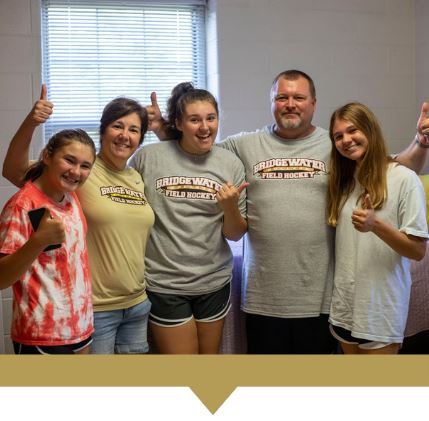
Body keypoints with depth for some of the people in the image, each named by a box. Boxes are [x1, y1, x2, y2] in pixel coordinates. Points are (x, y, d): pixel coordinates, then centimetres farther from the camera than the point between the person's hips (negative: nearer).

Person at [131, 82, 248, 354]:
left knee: (210, 353, 19)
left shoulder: (231, 164, -2)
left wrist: (231, 207, -17)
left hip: (214, 282, 3)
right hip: (165, 283, -3)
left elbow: (235, 235, 1)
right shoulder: (148, 157, -9)